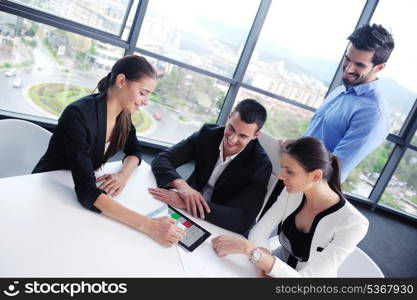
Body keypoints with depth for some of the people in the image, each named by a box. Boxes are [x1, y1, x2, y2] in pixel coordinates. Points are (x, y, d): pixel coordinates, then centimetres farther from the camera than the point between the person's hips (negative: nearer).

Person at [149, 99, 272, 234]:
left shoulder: (260, 165, -20)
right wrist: (182, 185, -34)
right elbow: (162, 160, -11)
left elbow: (243, 220, -27)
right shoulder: (208, 134, -10)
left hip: (218, 228, -4)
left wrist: (185, 203, -37)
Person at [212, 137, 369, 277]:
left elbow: (307, 276, -30)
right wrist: (265, 268, -30)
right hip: (277, 269, 4)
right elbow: (258, 232, -12)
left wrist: (248, 248, -38)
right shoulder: (292, 193, -10)